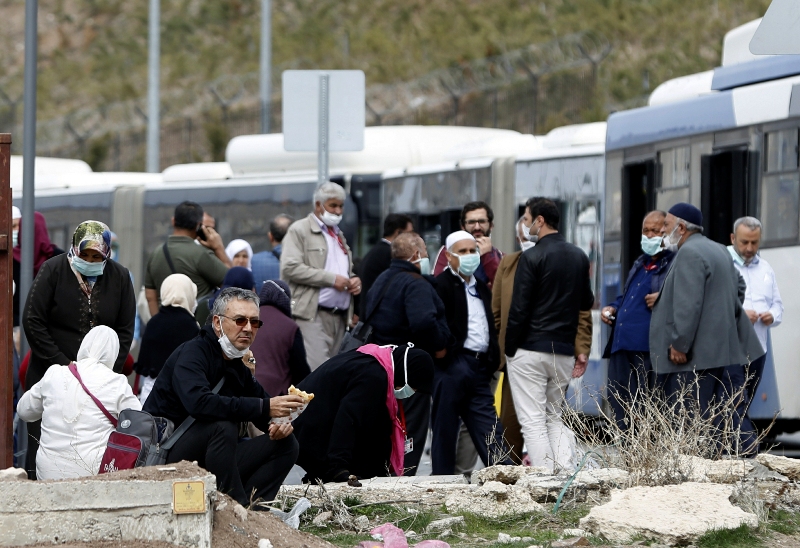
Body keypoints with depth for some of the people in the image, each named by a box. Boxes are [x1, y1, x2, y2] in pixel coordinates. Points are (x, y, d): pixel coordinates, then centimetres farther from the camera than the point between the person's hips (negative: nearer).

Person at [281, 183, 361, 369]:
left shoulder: (339, 235, 24)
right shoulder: (299, 230, 0)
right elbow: (290, 268, -13)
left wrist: (353, 280, 9)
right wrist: (331, 279, -15)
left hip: (340, 317, 8)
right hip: (313, 314, -8)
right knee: (317, 370, -18)